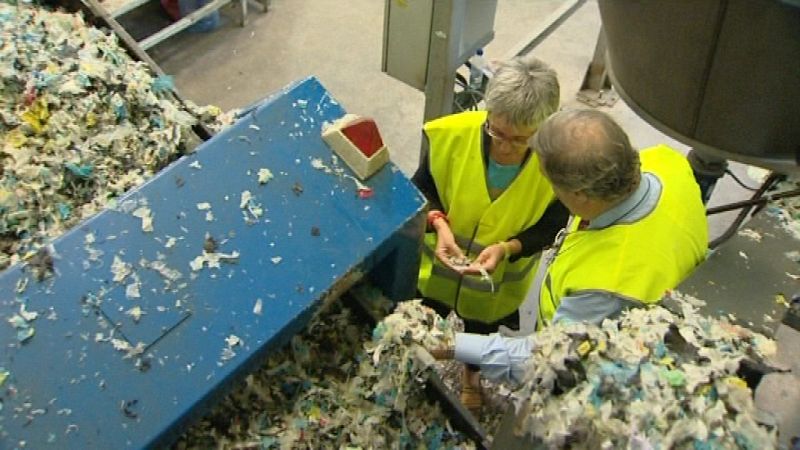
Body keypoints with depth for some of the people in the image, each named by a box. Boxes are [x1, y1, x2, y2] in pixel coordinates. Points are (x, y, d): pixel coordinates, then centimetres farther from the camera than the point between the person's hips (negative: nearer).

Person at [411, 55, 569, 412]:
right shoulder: (451, 134, -29)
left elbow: (550, 228, -16)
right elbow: (422, 188, -12)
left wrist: (507, 248, -33)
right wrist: (438, 223, -31)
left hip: (499, 280, 0)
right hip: (438, 265, 1)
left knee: (481, 329, 32)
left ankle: (471, 375, 67)